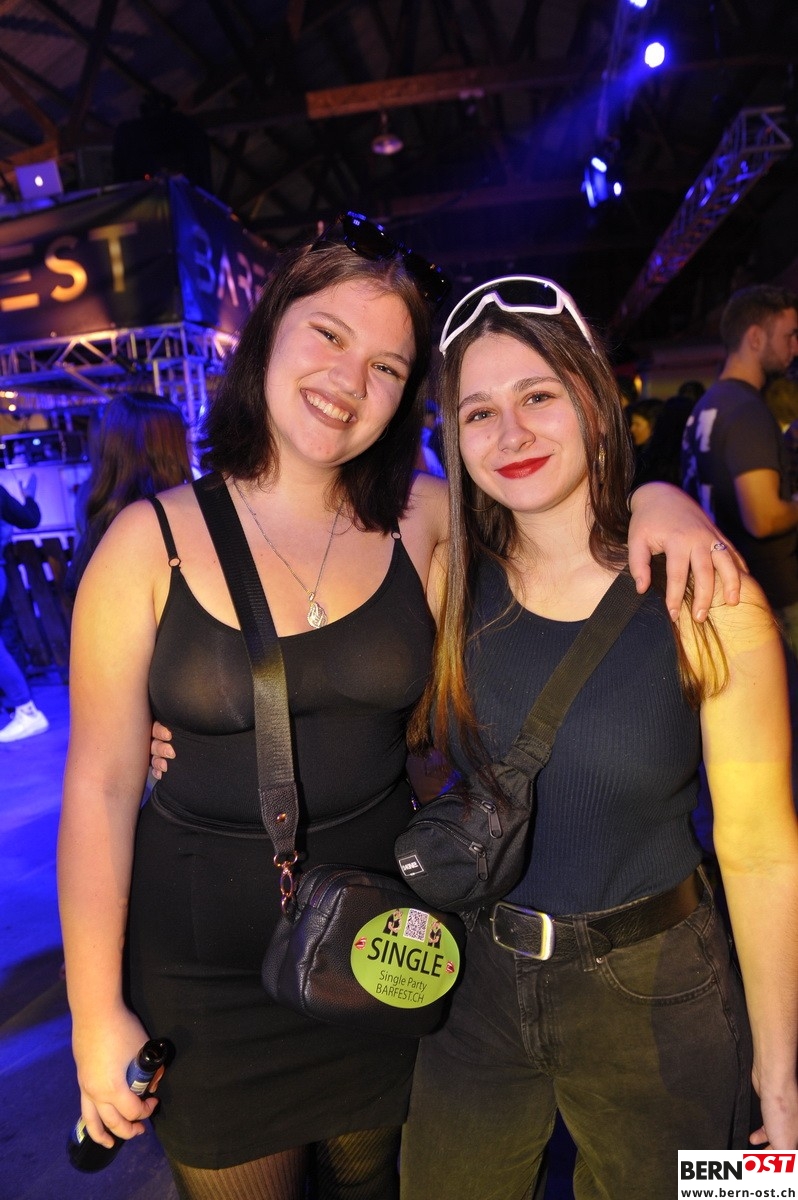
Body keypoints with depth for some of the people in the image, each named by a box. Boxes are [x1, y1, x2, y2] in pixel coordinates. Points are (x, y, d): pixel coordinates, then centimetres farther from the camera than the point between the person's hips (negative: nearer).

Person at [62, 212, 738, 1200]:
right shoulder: (152, 542, -15)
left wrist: (657, 498, -21)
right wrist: (97, 1012, -7)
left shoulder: (420, 519, -9)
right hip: (206, 964, -1)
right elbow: (100, 788, -11)